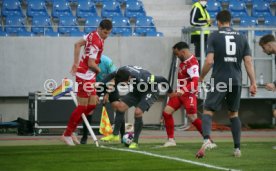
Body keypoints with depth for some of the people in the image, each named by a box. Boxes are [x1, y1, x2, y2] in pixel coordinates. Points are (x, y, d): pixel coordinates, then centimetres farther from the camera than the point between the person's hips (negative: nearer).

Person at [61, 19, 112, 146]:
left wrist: (76, 63, 15)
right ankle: (67, 134, 5)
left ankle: (70, 131, 16)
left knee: (92, 104, 10)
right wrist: (99, 70, -3)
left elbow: (77, 44, 17)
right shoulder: (96, 42, -23)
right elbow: (91, 63, -23)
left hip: (90, 76, 10)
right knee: (82, 107, -4)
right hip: (85, 76, -10)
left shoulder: (93, 35, 6)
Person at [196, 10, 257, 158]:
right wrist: (253, 83, 4)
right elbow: (248, 62, 3)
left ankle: (206, 138, -28)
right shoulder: (241, 38, 9)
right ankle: (237, 148, 14)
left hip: (219, 81, -3)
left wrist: (201, 77, 6)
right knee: (233, 114, 18)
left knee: (208, 111, 0)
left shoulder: (214, 36, -2)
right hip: (236, 81, 3)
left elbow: (209, 61, -10)